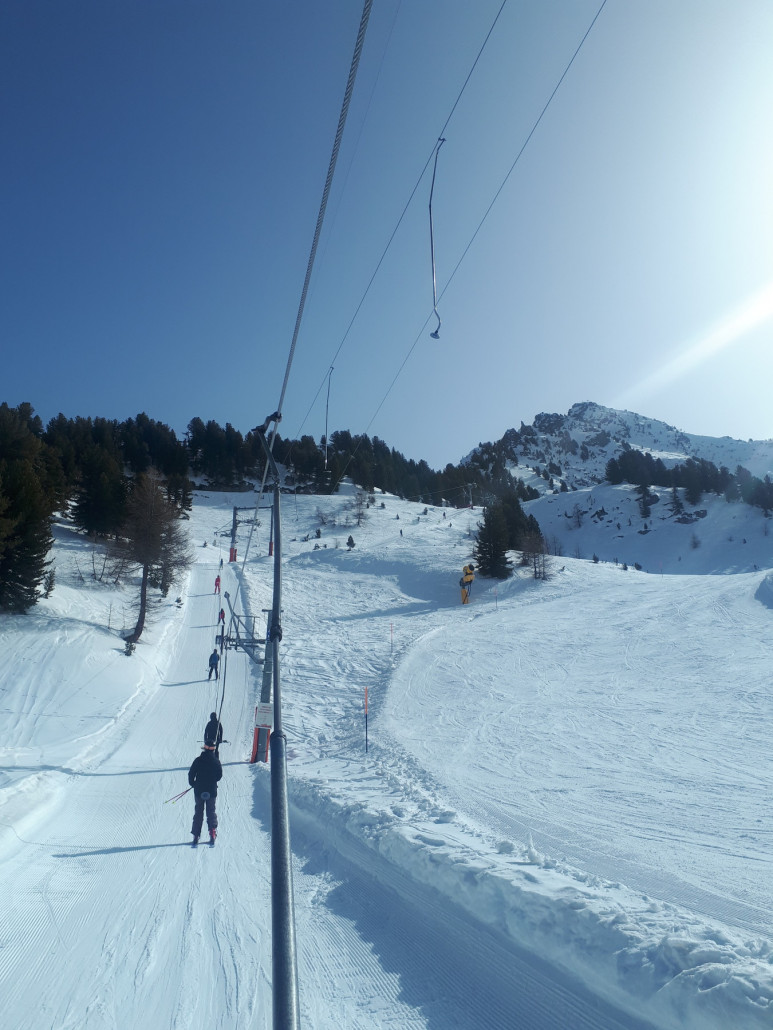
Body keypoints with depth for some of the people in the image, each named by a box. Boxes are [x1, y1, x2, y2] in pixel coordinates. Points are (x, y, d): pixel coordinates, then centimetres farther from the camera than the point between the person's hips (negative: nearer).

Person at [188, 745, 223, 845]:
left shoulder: (198, 760, -9)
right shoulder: (216, 761, -8)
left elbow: (191, 774, -6)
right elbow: (219, 776, -1)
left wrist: (192, 784, 12)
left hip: (199, 791, 0)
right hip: (212, 791, 0)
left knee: (198, 812, 11)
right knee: (211, 811, 13)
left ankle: (196, 835, 10)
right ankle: (212, 831, 2)